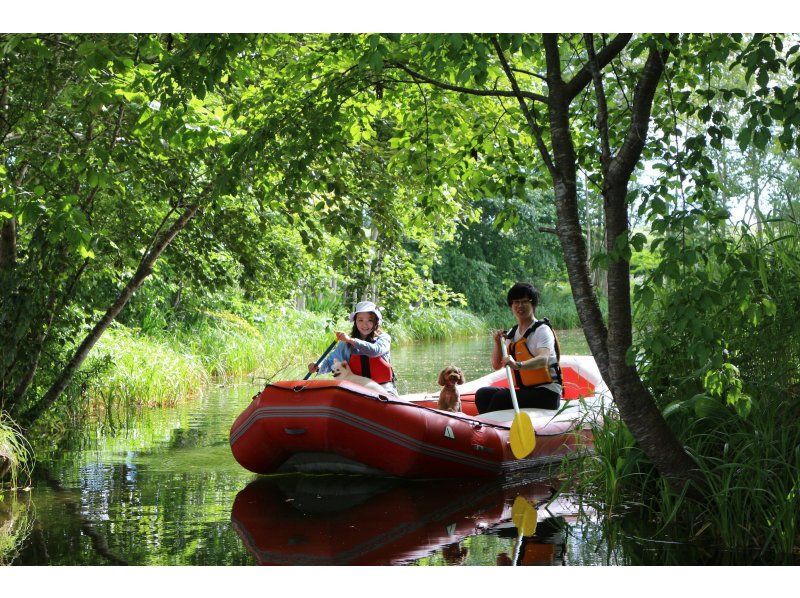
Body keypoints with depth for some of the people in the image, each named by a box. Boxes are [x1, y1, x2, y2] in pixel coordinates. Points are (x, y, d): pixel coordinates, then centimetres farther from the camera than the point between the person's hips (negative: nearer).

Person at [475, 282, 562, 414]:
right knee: (483, 394, -12)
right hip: (524, 391, 7)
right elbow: (497, 365, 15)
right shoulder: (512, 334, 15)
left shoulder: (542, 330, -7)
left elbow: (543, 359, -28)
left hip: (546, 393, -7)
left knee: (501, 397, -26)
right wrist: (498, 343, -2)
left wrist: (518, 365, -45)